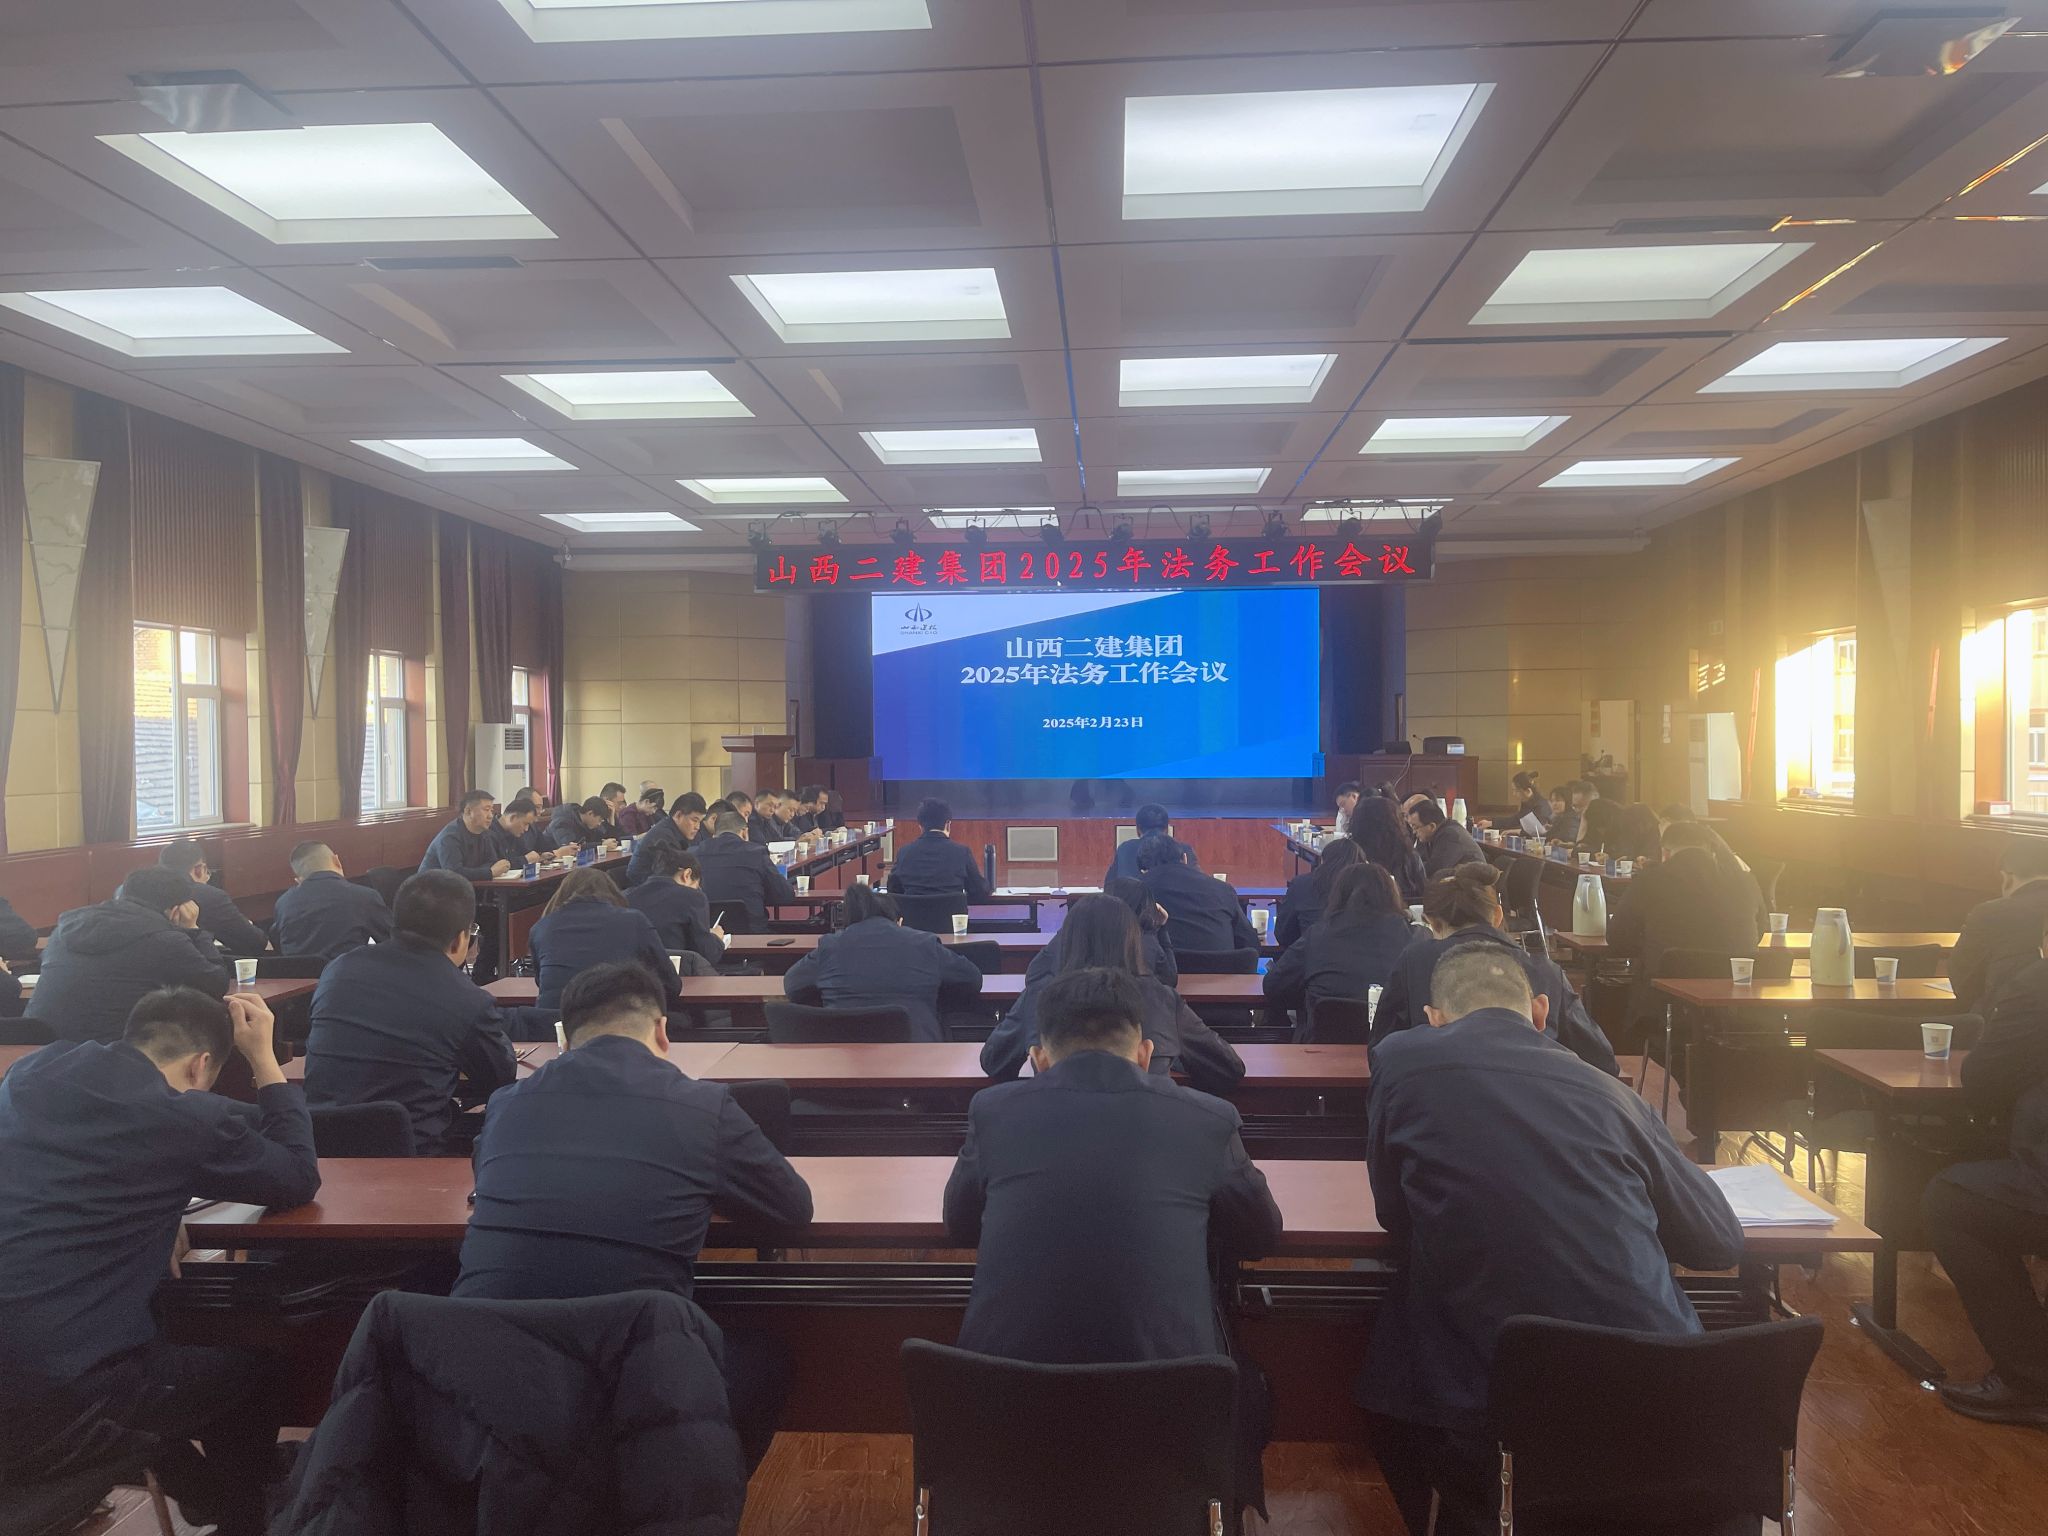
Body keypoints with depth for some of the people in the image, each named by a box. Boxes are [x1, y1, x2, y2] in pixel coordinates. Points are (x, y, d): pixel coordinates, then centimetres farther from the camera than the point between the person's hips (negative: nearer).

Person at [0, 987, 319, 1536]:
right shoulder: (188, 1116, -12)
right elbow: (300, 1179, 4)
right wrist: (264, 1059, 6)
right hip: (59, 1397, -7)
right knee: (256, 1377, 17)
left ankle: (198, 1491, 45)